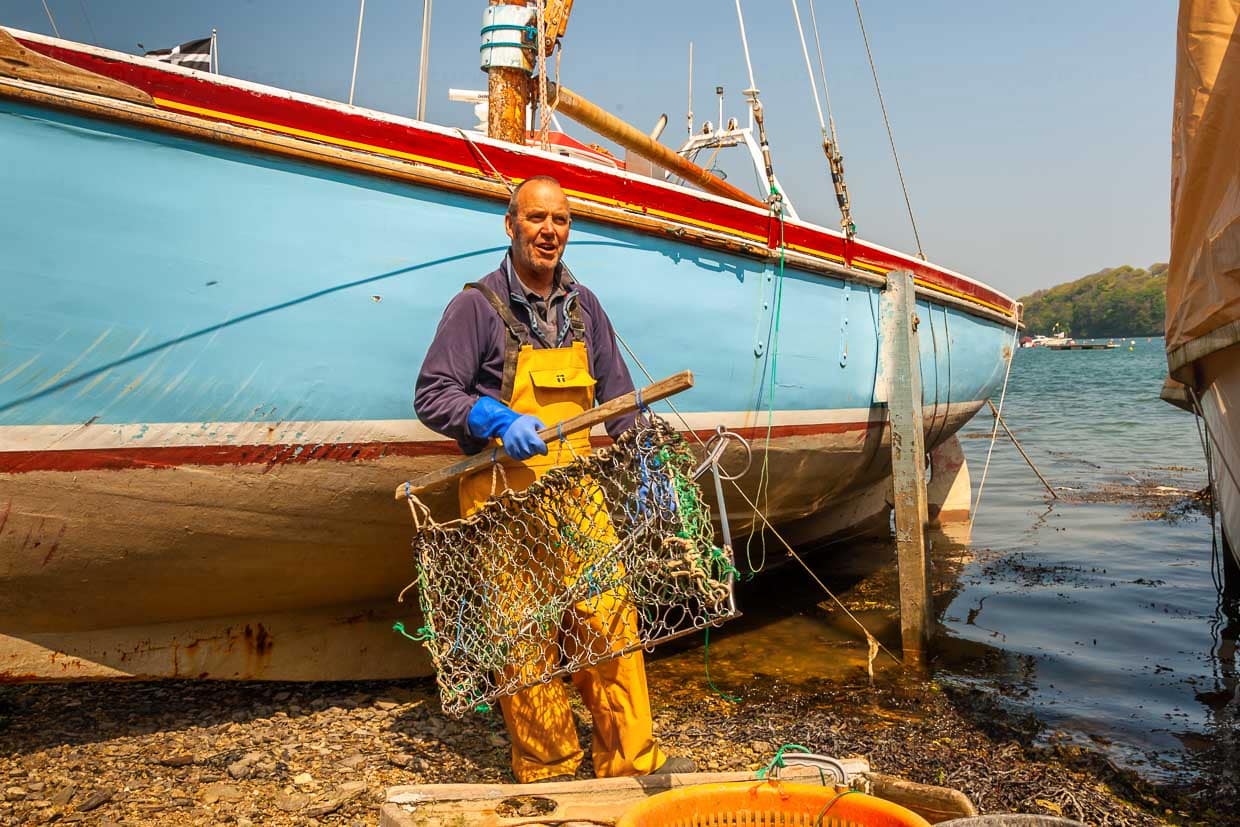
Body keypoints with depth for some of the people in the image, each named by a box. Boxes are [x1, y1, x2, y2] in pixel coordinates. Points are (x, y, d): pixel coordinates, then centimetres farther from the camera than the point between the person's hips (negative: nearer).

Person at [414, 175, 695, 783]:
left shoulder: (583, 306, 12)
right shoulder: (477, 305, -4)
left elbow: (617, 397, 17)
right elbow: (431, 396, -7)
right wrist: (499, 420, -23)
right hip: (504, 495, -4)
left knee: (609, 619, 2)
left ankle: (631, 760, 14)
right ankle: (548, 771, 16)